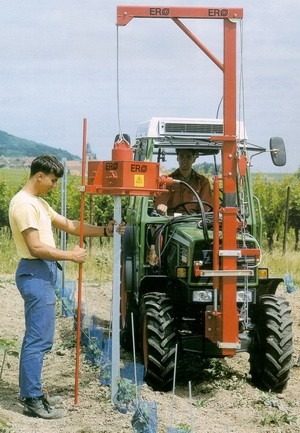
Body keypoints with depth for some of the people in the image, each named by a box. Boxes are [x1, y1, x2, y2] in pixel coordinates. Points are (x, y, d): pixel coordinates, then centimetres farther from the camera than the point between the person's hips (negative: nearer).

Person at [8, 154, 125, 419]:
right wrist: (70, 256, -15)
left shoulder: (38, 203, 16)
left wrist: (105, 231, 7)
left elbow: (69, 225, 17)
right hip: (35, 274, -11)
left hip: (42, 273, 11)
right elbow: (36, 248, -22)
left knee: (37, 338, 14)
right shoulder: (24, 204, -16)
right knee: (38, 340, -8)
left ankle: (31, 393, 21)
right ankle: (32, 401, -5)